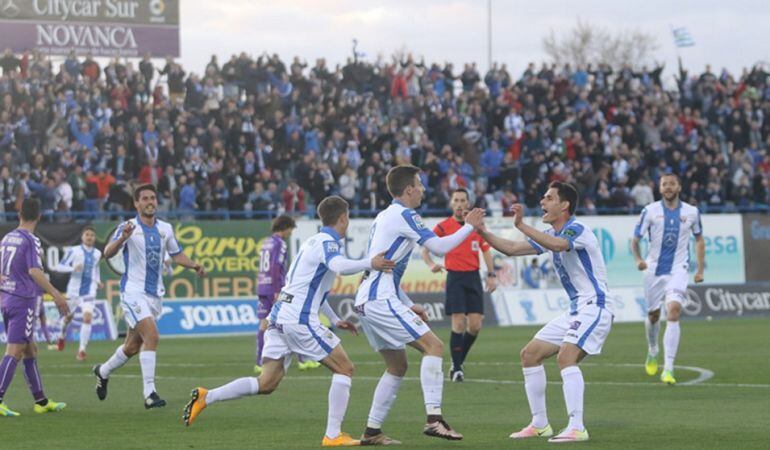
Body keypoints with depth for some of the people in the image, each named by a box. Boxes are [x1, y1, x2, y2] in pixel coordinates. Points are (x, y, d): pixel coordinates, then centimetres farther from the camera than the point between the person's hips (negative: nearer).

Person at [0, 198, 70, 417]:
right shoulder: (31, 241, -11)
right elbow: (34, 272, -21)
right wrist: (56, 295, -21)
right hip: (24, 300, -8)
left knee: (30, 351, 14)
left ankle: (41, 401, 19)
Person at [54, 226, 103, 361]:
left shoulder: (97, 253, 7)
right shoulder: (74, 251, -6)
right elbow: (59, 266, -9)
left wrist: (98, 280, 13)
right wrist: (73, 269, -25)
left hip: (89, 291, 1)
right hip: (74, 289, -1)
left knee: (88, 318, -16)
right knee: (69, 316, 16)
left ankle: (82, 350, -14)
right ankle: (62, 336, 50)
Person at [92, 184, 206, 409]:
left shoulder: (165, 229, 9)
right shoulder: (128, 227, -8)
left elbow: (176, 254, 21)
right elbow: (108, 253, -20)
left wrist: (194, 265, 2)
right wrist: (122, 238, -40)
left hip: (155, 294, 6)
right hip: (133, 291, -6)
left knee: (133, 346, 13)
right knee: (152, 336, -22)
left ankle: (103, 372, 40)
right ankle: (149, 394, -21)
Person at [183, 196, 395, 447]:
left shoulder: (314, 242, 22)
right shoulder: (328, 243, -7)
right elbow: (340, 266, -31)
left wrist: (335, 319, 31)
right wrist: (369, 264, -42)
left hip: (280, 315, 9)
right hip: (300, 320, -9)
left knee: (266, 384, 7)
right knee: (344, 369, 1)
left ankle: (206, 397, -1)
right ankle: (333, 435, -3)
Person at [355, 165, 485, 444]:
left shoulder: (384, 217, 21)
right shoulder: (404, 216, -9)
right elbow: (439, 247, -14)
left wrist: (408, 305, 23)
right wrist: (469, 227, -1)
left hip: (367, 301, 10)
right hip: (380, 300, -10)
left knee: (397, 365, 15)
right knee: (433, 346, -13)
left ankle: (372, 431, 13)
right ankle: (434, 418, -24)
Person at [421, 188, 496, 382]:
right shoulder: (443, 226, 0)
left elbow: (486, 251, 15)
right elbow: (425, 249, 3)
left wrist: (491, 275, 6)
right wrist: (431, 264, -17)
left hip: (474, 277, 3)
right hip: (455, 277, -3)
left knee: (475, 325, -2)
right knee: (459, 323, -13)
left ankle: (458, 362, 18)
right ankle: (456, 368, -6)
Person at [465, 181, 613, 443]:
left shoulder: (577, 230, -15)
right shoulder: (551, 235, 14)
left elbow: (558, 245, -38)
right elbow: (511, 249, 17)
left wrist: (521, 225, -41)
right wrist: (483, 232, 4)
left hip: (595, 306, -10)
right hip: (576, 310, 10)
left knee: (566, 356, -28)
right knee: (530, 354, 9)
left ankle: (577, 428, -31)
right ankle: (540, 424, 15)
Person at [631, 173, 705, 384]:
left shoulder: (691, 212, 2)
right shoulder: (650, 211, -3)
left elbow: (699, 239, 16)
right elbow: (635, 240, -1)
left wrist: (700, 269, 11)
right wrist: (638, 259, -20)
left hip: (678, 270, -1)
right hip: (654, 269, 1)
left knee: (674, 311, -20)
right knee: (653, 315, 11)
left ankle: (668, 368, -21)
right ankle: (652, 352, 45)